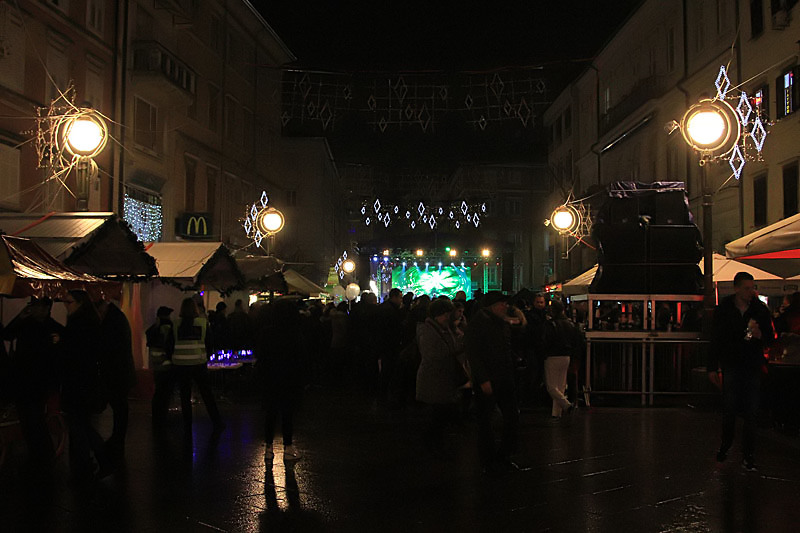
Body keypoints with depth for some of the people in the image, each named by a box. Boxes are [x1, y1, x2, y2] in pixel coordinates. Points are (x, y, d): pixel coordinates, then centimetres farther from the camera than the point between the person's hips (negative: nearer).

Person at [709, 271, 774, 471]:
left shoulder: (760, 309, 1)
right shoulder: (723, 309, -1)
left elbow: (770, 338, 7)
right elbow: (716, 339, 3)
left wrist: (760, 335, -17)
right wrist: (712, 367, 1)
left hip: (753, 366, 1)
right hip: (731, 366, -1)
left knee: (750, 413, 0)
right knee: (729, 409, 1)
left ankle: (748, 455, 7)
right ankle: (725, 445, 23)